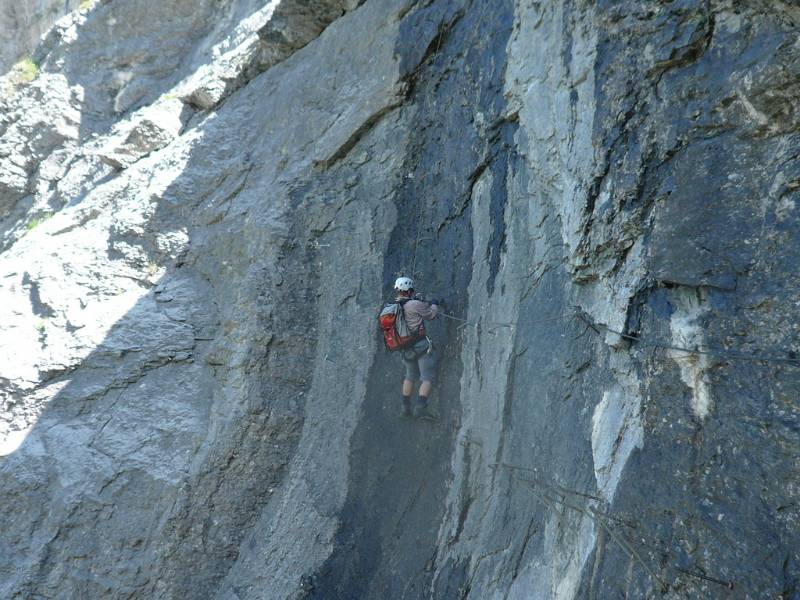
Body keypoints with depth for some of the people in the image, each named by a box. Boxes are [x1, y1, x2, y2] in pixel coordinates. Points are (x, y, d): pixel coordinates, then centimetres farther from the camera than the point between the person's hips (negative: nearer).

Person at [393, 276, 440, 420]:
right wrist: (434, 305, 16)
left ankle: (406, 407, 28)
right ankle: (420, 407, -13)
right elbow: (431, 314, -4)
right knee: (428, 378, -2)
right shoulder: (415, 305, -17)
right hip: (421, 346, -7)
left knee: (410, 376, 24)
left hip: (406, 349, 7)